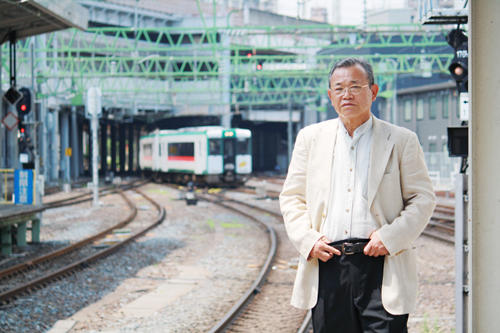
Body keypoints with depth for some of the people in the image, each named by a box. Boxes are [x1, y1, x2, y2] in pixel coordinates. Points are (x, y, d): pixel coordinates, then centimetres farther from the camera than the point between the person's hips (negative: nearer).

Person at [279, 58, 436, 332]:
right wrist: (308, 239, -3)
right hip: (327, 265, 3)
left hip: (381, 267, -2)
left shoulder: (401, 140, 6)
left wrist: (391, 237, -10)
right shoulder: (310, 138, 13)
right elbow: (291, 197, 14)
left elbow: (423, 199, 5)